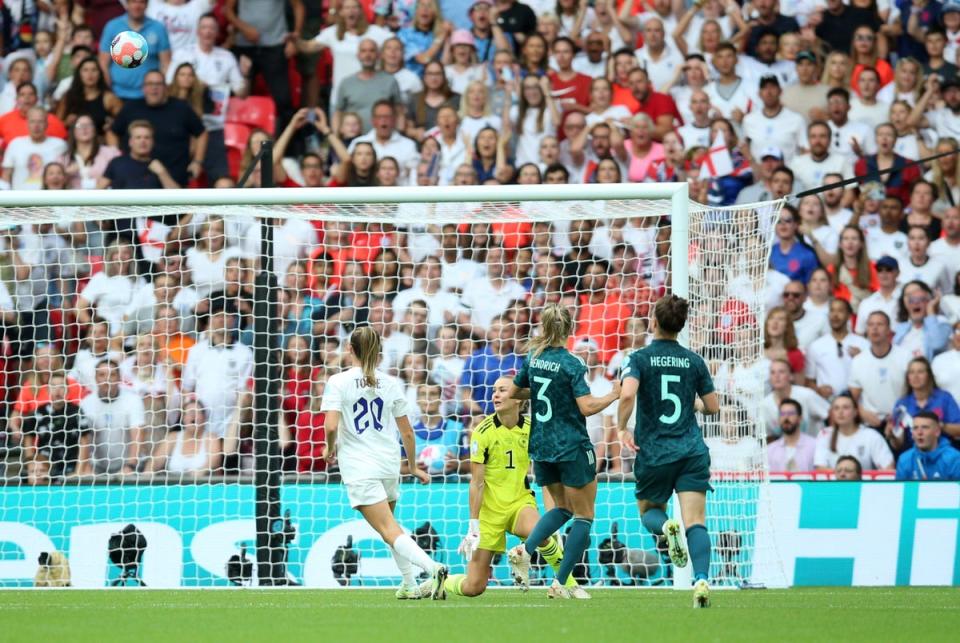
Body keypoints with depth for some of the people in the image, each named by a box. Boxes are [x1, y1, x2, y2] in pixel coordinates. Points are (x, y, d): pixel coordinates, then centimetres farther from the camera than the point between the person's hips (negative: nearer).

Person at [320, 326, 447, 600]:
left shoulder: (338, 382, -4)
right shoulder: (391, 384, 6)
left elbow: (330, 426, -16)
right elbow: (406, 432, 10)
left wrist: (331, 449, 5)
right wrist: (413, 466, 23)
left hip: (359, 469, -5)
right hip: (389, 464, 5)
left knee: (389, 531, -11)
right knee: (389, 524, 25)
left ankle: (432, 567, -32)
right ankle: (410, 585, 22)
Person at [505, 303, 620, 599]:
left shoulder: (532, 359, 2)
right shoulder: (572, 364, -15)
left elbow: (513, 391, 16)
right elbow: (587, 407, -20)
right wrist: (613, 395, -6)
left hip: (541, 447, 6)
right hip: (572, 447, -6)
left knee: (563, 508, 22)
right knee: (583, 516, 6)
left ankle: (524, 550, -3)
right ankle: (560, 583, -1)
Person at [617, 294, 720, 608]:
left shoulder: (640, 359, -3)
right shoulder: (694, 361, 5)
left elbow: (627, 394, -21)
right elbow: (713, 407, 10)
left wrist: (621, 428, -6)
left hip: (653, 452, -1)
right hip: (692, 452, 1)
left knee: (649, 511, 21)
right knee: (695, 521, -6)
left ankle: (667, 526, -14)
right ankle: (701, 580, -26)